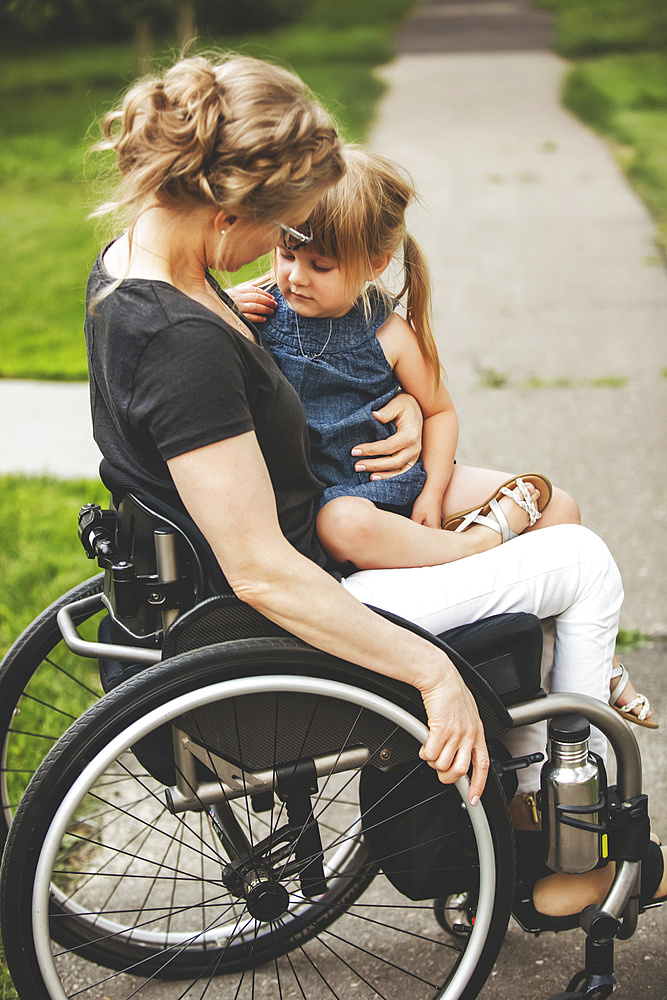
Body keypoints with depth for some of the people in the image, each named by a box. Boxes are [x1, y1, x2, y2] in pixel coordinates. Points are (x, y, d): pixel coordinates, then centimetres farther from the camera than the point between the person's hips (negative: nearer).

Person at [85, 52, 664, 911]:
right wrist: (433, 672, -27)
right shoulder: (181, 342, -33)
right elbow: (264, 575, -32)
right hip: (289, 616, -10)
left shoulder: (129, 260, -3)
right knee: (586, 561, 3)